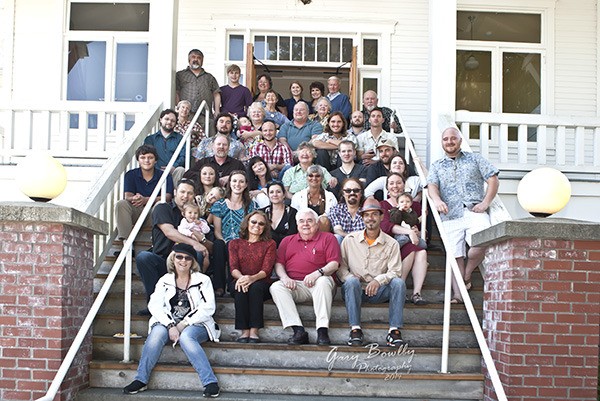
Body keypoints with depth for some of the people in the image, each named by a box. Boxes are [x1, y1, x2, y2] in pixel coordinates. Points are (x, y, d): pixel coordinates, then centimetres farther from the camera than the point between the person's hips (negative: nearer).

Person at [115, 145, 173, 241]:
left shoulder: (164, 176, 4)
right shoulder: (130, 175, 9)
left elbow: (167, 197, -11)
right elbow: (127, 196, -3)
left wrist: (145, 200, -28)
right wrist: (134, 199, -32)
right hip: (136, 212, 2)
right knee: (121, 204, -26)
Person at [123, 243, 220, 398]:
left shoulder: (203, 280, 7)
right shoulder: (165, 280, 13)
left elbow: (208, 307, -5)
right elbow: (154, 305, -1)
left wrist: (184, 324, -14)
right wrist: (170, 325, -18)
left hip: (196, 324, -2)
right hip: (169, 322, 2)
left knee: (185, 337, -35)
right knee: (157, 332, -30)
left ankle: (211, 382, -37)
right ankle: (141, 380, -27)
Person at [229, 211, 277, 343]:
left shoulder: (270, 244, 12)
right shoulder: (235, 243, 17)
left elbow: (266, 269, -3)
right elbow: (233, 267, 1)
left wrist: (252, 278, -25)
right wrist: (241, 277, -23)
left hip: (261, 284, -1)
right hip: (239, 281, 1)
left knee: (256, 287, -35)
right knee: (240, 288, -34)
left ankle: (254, 331, -38)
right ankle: (244, 331, -36)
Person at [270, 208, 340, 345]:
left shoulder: (328, 238, 13)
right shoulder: (287, 240, 24)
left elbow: (334, 263, 1)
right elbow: (278, 263, 15)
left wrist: (318, 273, -19)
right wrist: (284, 277, -7)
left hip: (316, 284, -3)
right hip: (294, 285, 3)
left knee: (323, 281, -37)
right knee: (276, 287, -27)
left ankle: (322, 331, -37)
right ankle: (299, 331, -33)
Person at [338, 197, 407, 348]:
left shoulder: (391, 244, 5)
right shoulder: (350, 240, 7)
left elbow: (395, 271, -4)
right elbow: (341, 267, 5)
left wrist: (378, 280, -23)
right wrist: (350, 278, -15)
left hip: (378, 291, 0)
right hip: (355, 290, 0)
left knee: (399, 282, -27)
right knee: (352, 282, -34)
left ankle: (394, 330, -29)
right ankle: (355, 329, -33)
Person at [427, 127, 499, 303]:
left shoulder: (475, 159, 20)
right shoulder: (437, 166, 22)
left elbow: (493, 180, 12)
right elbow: (432, 185, 4)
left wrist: (486, 202, -4)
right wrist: (437, 200, -19)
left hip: (475, 211, -1)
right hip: (450, 216, 1)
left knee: (481, 245, -26)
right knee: (455, 256, -8)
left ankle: (466, 276, -1)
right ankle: (458, 295, -9)